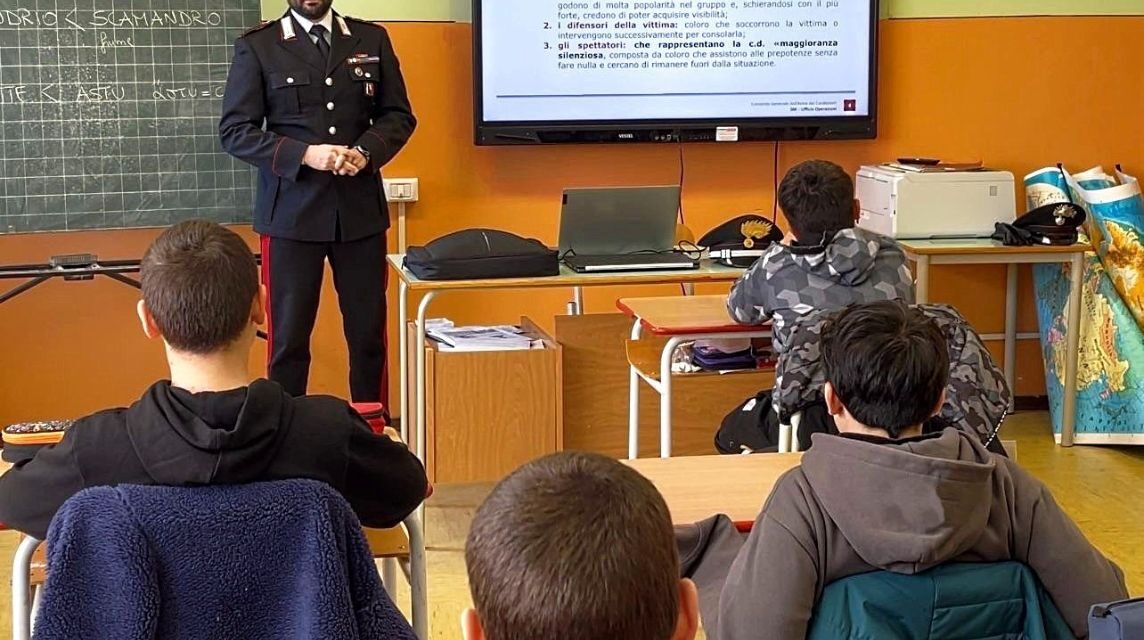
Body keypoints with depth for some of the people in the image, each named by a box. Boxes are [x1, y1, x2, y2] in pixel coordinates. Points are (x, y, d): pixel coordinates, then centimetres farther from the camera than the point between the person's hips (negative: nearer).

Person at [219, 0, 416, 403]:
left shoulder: (372, 40, 8)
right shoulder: (256, 47, 0)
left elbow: (398, 115, 10)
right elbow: (235, 130, -4)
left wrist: (366, 152, -11)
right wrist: (303, 154, -18)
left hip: (361, 210, 3)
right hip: (292, 212, -2)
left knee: (369, 333, 8)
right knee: (289, 336, 3)